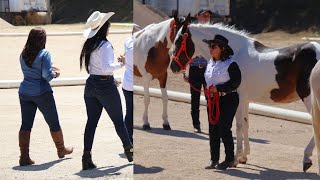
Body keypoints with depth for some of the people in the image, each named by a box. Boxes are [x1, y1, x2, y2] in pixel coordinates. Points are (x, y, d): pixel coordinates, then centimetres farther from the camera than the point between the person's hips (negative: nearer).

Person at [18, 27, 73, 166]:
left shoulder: (23, 54, 6)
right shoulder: (44, 54, -13)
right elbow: (47, 75, -19)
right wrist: (55, 74, 3)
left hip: (24, 92, 5)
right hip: (42, 93, -5)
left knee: (26, 124, 3)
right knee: (53, 123, 13)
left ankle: (24, 156, -4)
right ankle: (61, 149, 30)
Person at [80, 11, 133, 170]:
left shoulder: (88, 45, 7)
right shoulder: (105, 45, -18)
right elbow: (106, 67, -30)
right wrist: (121, 64, -15)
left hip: (91, 84, 7)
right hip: (106, 86, -7)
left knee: (91, 121, 6)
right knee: (118, 120, 9)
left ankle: (87, 157, -1)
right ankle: (129, 151, 23)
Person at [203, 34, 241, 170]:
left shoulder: (230, 64, -14)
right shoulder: (210, 63, 10)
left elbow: (235, 82, -18)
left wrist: (218, 88, -24)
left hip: (227, 99, -8)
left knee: (224, 130, -5)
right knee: (213, 130, 9)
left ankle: (229, 159, 8)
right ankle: (214, 159, 17)